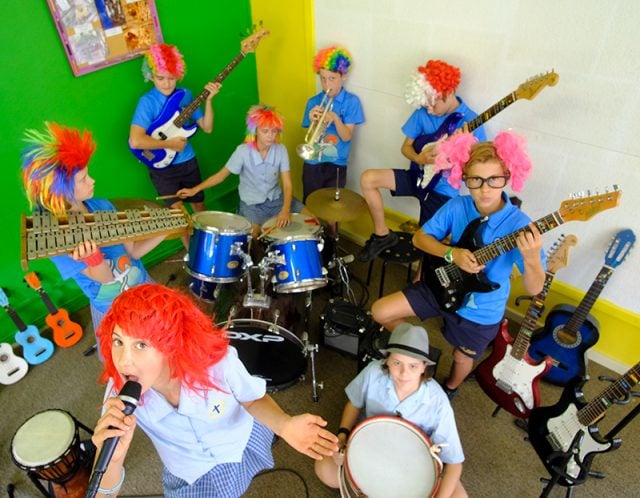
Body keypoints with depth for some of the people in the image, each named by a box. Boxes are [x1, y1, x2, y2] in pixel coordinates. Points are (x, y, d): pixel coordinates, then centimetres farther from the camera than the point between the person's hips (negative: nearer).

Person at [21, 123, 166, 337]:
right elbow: (104, 277, -24)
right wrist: (91, 256, -45)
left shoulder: (102, 206, -8)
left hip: (144, 288, 5)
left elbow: (133, 251, -2)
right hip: (111, 311, -4)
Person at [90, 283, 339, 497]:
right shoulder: (120, 392, -35)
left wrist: (283, 425, -39)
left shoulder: (218, 360, -39)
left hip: (246, 441, 0)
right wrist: (112, 459, -52)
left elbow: (254, 400, -17)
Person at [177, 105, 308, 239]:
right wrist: (195, 189, -20)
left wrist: (286, 209, -33)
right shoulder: (243, 151, -17)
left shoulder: (280, 150, -12)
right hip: (251, 204, -3)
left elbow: (287, 184, -15)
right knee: (253, 235, -27)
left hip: (277, 199, 3)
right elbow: (221, 175, -10)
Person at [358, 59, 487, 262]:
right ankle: (382, 234, 1)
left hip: (442, 189, -4)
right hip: (418, 176, 4)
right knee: (368, 179, -14)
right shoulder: (422, 112, -3)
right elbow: (406, 147, 4)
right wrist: (419, 158, -18)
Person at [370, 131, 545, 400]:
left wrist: (532, 258, -49)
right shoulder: (457, 206, -14)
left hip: (481, 311, -3)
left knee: (462, 359, 19)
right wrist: (452, 253, -25)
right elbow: (419, 237, -6)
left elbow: (534, 288, -26)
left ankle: (449, 389, 56)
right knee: (381, 312, -2)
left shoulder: (519, 225, -25)